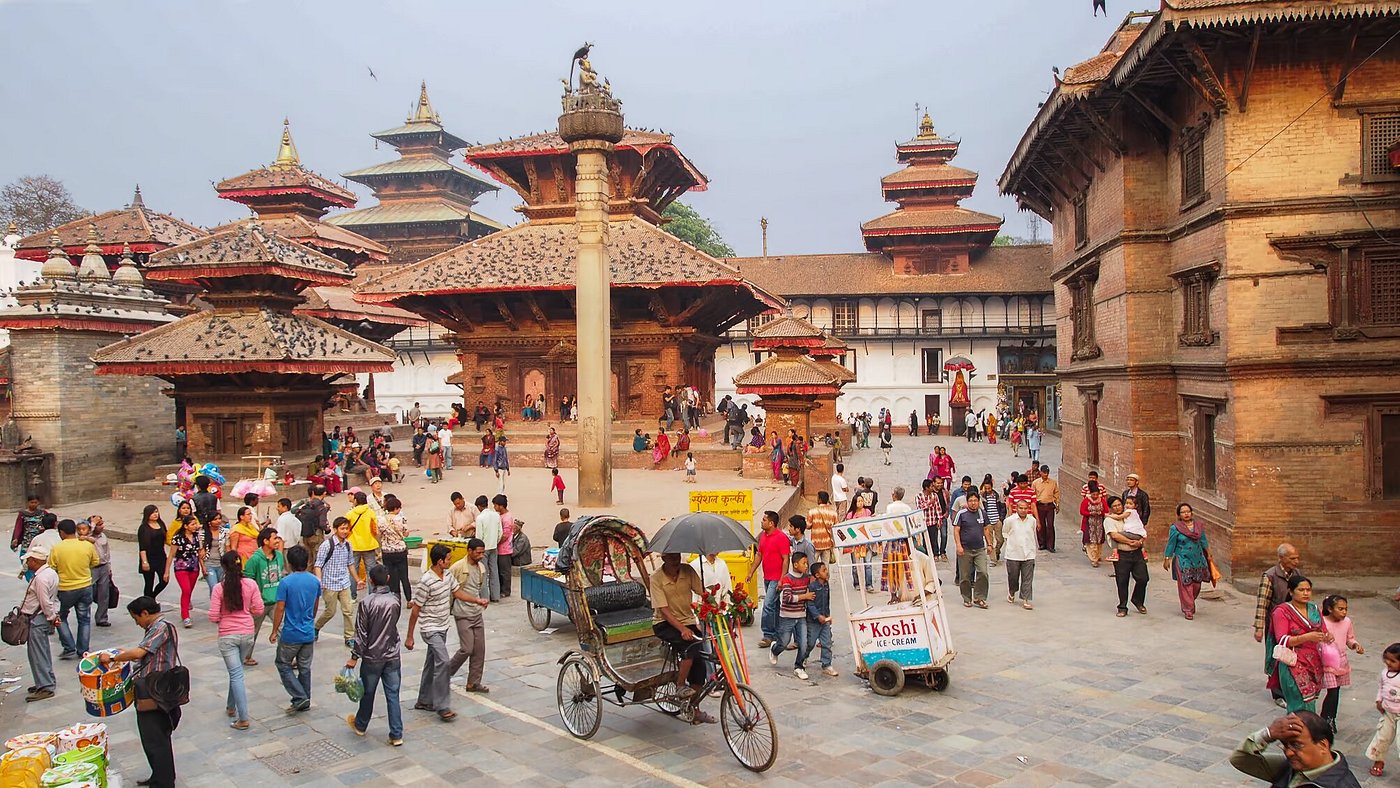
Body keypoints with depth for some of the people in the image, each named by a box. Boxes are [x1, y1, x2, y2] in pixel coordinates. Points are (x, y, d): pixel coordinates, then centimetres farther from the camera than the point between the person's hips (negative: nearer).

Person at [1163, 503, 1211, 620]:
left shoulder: (1199, 525, 6)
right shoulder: (1175, 528, -7)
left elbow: (1203, 541, 16)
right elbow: (1171, 544, -3)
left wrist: (1208, 554, 19)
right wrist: (1167, 559, -1)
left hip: (1198, 560, 4)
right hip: (1183, 561, -4)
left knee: (1196, 584, 7)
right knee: (1185, 585, -4)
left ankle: (1189, 603, 32)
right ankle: (1188, 610, 5)